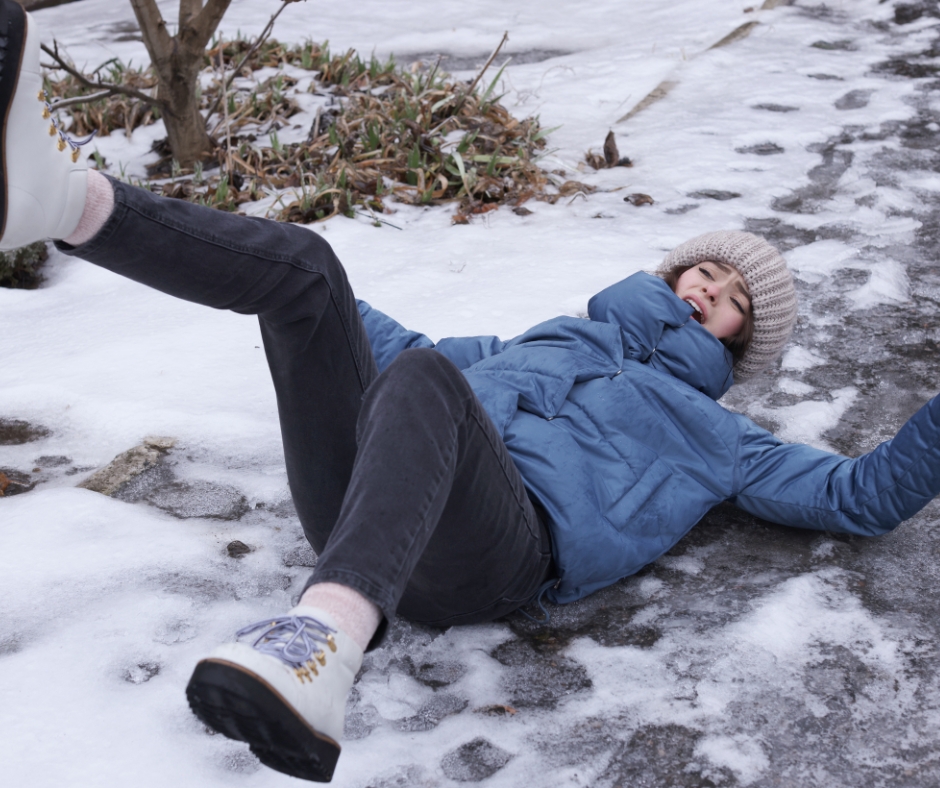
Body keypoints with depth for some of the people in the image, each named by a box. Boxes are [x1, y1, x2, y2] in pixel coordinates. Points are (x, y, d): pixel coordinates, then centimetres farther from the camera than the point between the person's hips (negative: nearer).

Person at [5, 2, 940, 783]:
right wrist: (308, 304, 50)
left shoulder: (712, 434, 29)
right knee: (301, 263, -13)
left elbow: (860, 494, 24)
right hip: (359, 512, 5)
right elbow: (411, 351, 46)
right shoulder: (542, 342, 39)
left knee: (425, 382, -39)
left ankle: (330, 638, -65)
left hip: (494, 551, -4)